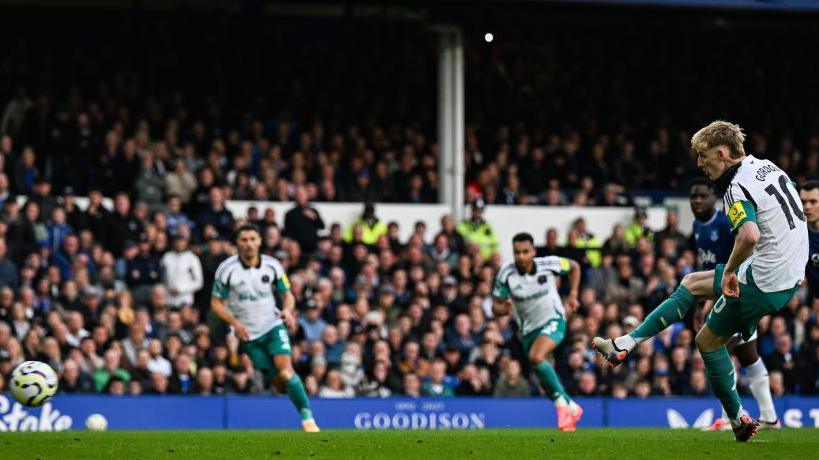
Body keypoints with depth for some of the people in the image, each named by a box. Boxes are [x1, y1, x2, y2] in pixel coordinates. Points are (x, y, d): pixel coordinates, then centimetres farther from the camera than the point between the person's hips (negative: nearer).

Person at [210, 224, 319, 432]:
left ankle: (308, 419, -21)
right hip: (248, 334, 0)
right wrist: (235, 323, -16)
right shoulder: (227, 269, -7)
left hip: (273, 326, 0)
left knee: (285, 370, -21)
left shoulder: (272, 266, -3)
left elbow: (287, 294, 8)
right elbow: (216, 303, -1)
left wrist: (287, 310, -15)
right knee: (277, 380, -4)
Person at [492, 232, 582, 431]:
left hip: (553, 320, -4)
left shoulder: (548, 264, -16)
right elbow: (496, 307, -10)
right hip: (528, 329, 4)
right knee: (545, 379, 8)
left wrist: (573, 294, -1)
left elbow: (574, 267, 6)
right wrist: (503, 309, -33)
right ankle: (572, 408, 32)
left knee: (536, 357, -31)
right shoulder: (506, 274, -14)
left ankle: (561, 402, -19)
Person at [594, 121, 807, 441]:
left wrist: (730, 270, -22)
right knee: (692, 283, 19)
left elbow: (749, 235, -40)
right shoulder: (768, 167, 7)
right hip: (791, 275, 10)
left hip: (764, 283, -10)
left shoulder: (738, 189, -21)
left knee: (709, 340, 8)